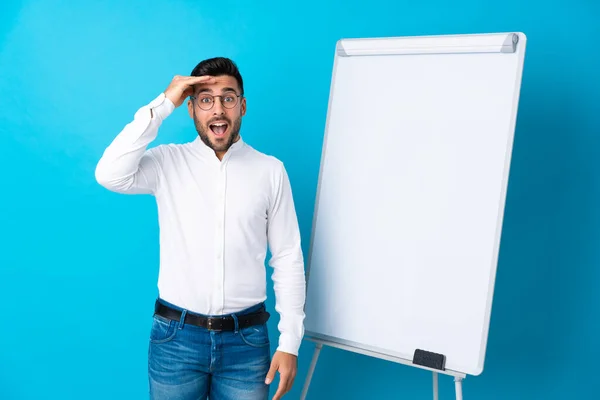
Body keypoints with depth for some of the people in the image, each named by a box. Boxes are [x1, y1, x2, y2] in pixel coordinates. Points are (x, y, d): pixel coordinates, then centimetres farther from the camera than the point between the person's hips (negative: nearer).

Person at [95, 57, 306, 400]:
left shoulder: (270, 171, -2)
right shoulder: (168, 162, -1)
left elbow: (288, 259, -1)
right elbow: (110, 175, -21)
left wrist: (290, 342, -3)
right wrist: (163, 104, -16)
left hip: (245, 339, 0)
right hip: (176, 336, 0)